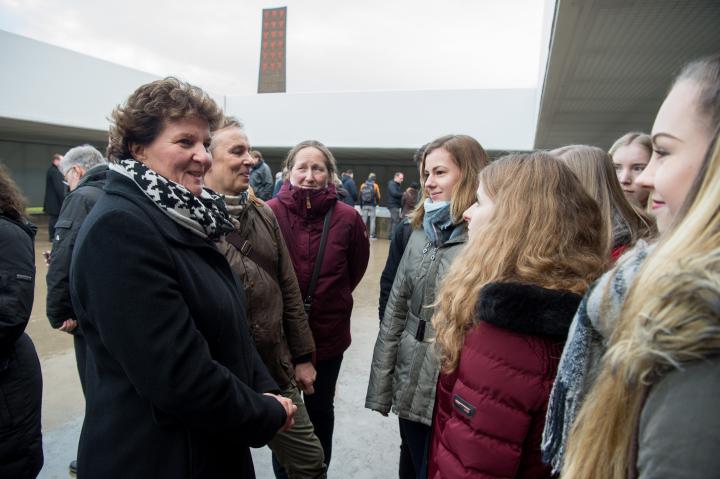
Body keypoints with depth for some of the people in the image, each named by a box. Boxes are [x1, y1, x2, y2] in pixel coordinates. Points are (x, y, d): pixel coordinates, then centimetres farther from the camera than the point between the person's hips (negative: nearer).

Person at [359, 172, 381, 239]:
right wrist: (377, 203, 16)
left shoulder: (363, 185, 3)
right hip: (372, 205, -2)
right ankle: (372, 235, 1)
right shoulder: (375, 186, -4)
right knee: (372, 220, 3)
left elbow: (360, 196, 4)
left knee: (364, 220, 7)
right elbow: (378, 196, -3)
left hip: (364, 205, 2)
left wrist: (361, 205, 12)